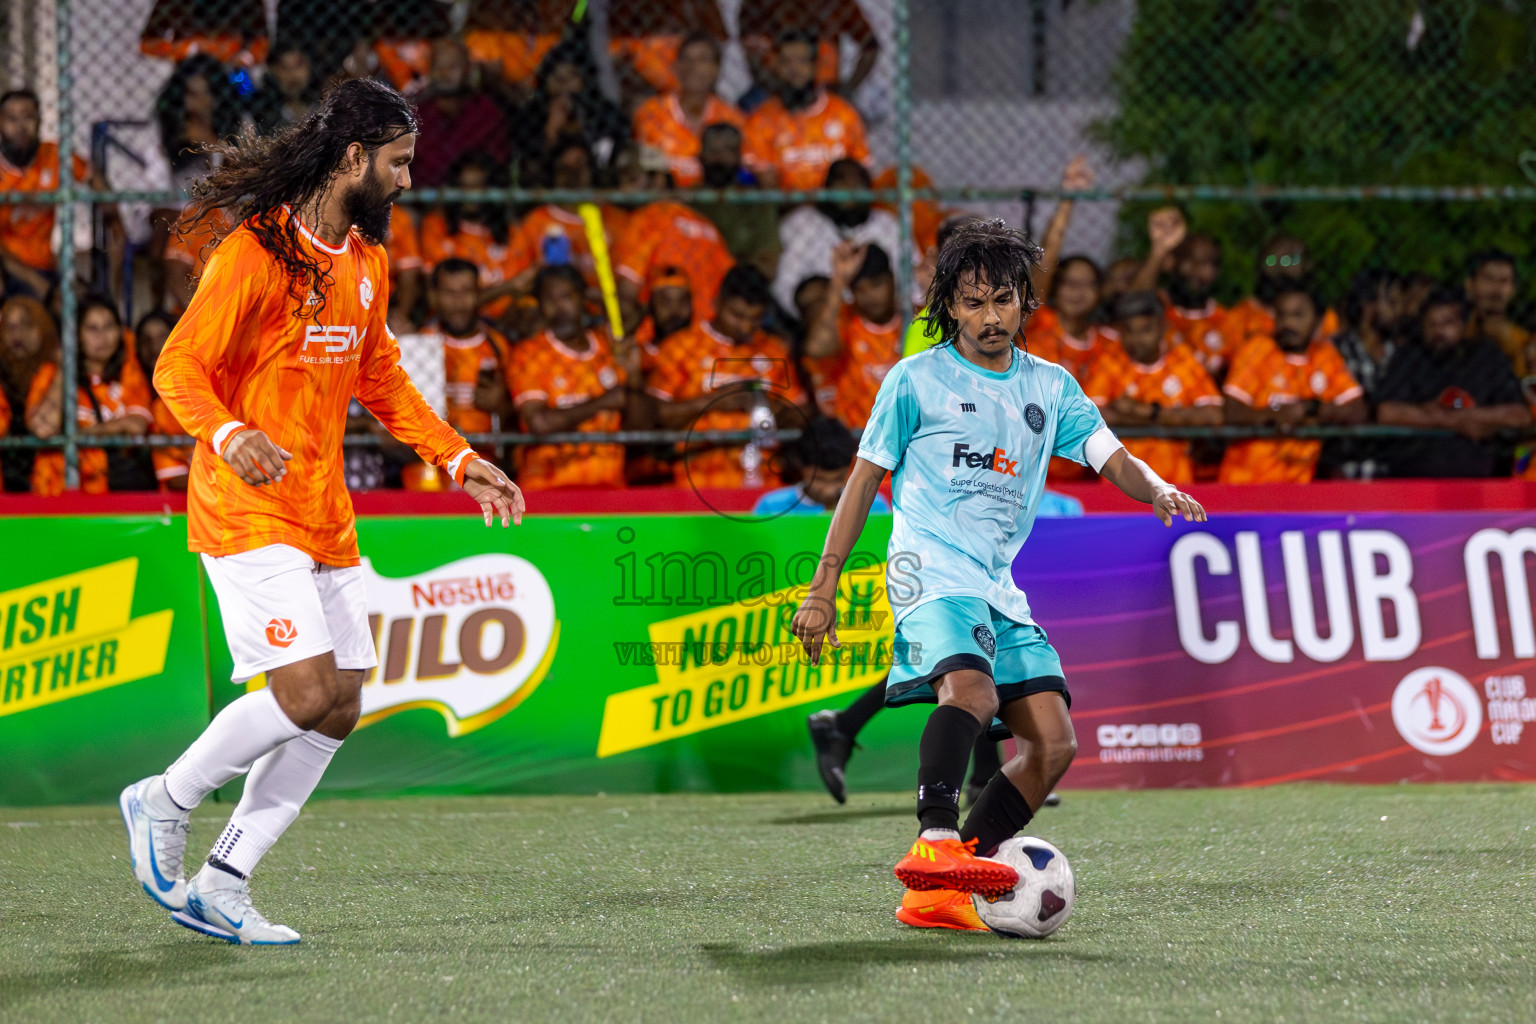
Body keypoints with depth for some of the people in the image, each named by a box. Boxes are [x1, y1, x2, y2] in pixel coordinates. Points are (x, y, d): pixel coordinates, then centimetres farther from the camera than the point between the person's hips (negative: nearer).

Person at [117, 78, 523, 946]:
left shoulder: (366, 259, 13)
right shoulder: (256, 255, -13)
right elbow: (179, 369, -14)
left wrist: (461, 461, 19)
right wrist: (229, 435, -33)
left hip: (325, 515, 8)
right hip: (249, 510, -8)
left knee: (340, 706, 2)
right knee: (307, 692, -17)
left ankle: (221, 887, 9)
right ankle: (164, 802, 6)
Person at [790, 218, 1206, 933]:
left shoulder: (1050, 386, 16)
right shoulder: (915, 380, 4)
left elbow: (1114, 459, 11)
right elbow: (864, 479, 7)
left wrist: (1158, 489, -13)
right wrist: (822, 590, 3)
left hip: (1000, 586, 5)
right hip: (930, 569, -5)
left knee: (1054, 740, -9)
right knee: (971, 690, -34)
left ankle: (933, 893, -9)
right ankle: (936, 842, -47)